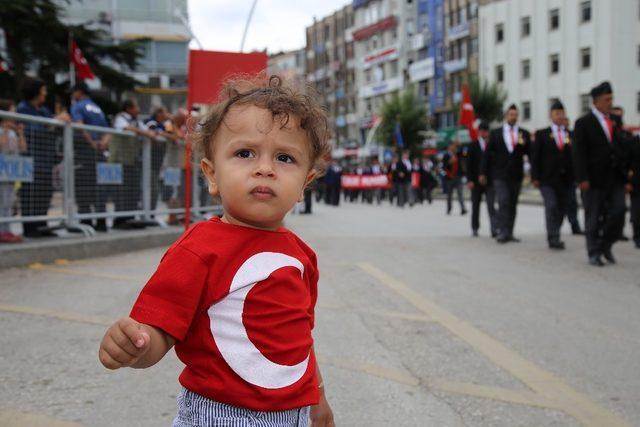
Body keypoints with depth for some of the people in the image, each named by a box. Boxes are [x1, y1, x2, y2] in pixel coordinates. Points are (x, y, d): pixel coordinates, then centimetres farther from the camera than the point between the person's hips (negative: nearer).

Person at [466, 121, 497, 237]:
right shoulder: (473, 145, 4)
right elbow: (469, 164, 0)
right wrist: (469, 180, -8)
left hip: (490, 181, -1)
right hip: (476, 181, 1)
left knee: (491, 206, -10)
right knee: (475, 206, 10)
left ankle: (494, 229, -15)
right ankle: (474, 228, 22)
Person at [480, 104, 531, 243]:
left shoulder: (524, 134, 7)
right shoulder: (495, 133, 4)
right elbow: (487, 153, 5)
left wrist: (523, 145, -16)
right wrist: (483, 173, 2)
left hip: (516, 174, 2)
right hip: (500, 174, -2)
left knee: (512, 205, 7)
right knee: (503, 202, -12)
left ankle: (509, 233, 14)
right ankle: (503, 233, -14)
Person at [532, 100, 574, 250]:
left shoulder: (571, 135, 12)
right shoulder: (542, 134, 4)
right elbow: (535, 157, 1)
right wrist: (535, 177, -7)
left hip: (565, 179, 3)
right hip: (548, 178, -3)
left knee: (561, 209, 7)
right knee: (551, 206, -13)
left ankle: (554, 237, 20)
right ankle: (553, 239, -13)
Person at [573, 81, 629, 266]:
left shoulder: (615, 121, 13)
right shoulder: (583, 123, -4)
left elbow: (621, 149, 18)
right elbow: (579, 153, -10)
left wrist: (625, 172, 11)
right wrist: (582, 179, -16)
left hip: (616, 178, 5)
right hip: (595, 179, -5)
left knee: (618, 213, -1)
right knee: (594, 218, 3)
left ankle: (606, 245, 19)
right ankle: (594, 253, 14)